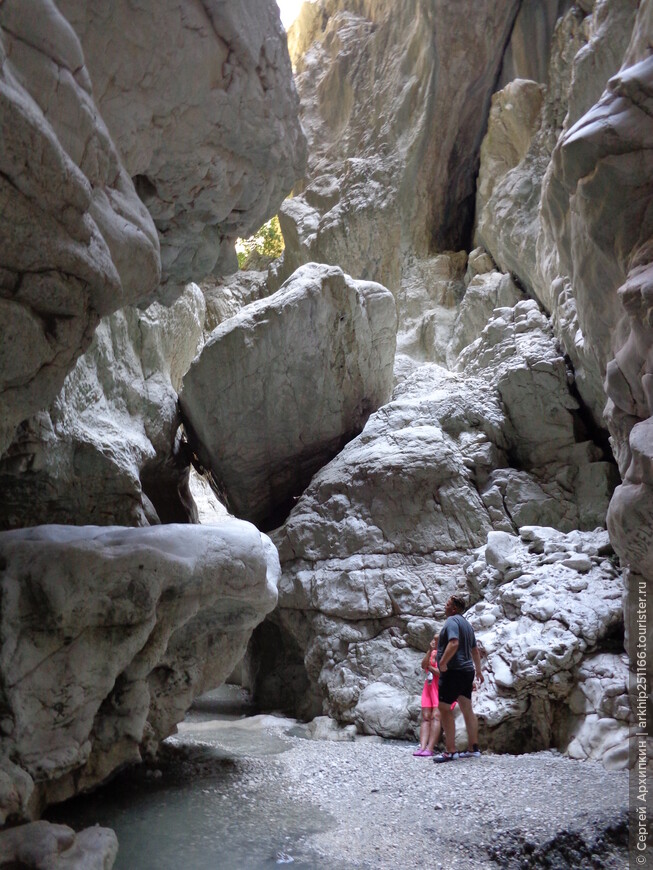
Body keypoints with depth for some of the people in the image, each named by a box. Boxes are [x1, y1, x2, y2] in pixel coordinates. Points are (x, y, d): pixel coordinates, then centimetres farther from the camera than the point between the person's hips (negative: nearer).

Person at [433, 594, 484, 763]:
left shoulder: (452, 621, -11)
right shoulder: (466, 624, 18)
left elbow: (453, 643, -27)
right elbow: (475, 650, 24)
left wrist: (442, 662, -22)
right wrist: (478, 670, 30)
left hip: (453, 671, -10)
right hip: (467, 671, 10)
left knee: (444, 708, -9)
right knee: (467, 709, 12)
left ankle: (450, 751, -11)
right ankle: (473, 749, 16)